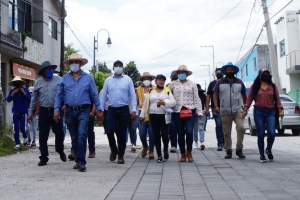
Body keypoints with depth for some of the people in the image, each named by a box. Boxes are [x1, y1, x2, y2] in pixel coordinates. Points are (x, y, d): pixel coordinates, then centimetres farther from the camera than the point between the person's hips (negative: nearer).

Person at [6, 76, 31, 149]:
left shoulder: (25, 89, 1)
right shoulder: (12, 90, 4)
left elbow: (29, 98, -9)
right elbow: (8, 99, -5)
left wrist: (23, 92, -16)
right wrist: (13, 93, -13)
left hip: (24, 112, -2)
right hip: (15, 112, 2)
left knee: (22, 128, -6)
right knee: (16, 128, -1)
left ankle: (25, 137, 26)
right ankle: (17, 143, 5)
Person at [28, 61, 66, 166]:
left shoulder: (58, 80, 2)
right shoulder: (38, 82, 7)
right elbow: (34, 99, 12)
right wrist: (31, 113, 12)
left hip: (56, 110, -1)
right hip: (44, 111, 1)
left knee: (59, 133, 2)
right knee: (43, 136, 2)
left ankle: (60, 151, 29)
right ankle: (44, 158, 12)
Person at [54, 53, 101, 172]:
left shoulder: (88, 78, 4)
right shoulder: (64, 78, 8)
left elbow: (94, 95, 6)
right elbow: (59, 95, 7)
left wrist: (98, 110, 4)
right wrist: (56, 110, -1)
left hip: (83, 111, -3)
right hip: (70, 112, 3)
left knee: (82, 136, -15)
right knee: (74, 138, 10)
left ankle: (81, 162, -13)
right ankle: (78, 160, 21)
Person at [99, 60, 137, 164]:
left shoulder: (128, 80, 3)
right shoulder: (108, 80, 6)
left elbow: (132, 95, 0)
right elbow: (103, 95, 7)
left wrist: (134, 110, -7)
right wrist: (101, 110, 2)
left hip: (123, 110, -1)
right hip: (111, 110, 1)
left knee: (122, 134, 4)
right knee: (109, 131, -7)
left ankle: (121, 155, 16)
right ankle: (114, 150, 19)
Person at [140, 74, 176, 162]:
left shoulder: (167, 91, 5)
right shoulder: (151, 91, 9)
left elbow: (174, 102, -5)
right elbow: (146, 104, 12)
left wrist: (164, 103, -20)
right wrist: (142, 115, 10)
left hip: (164, 116, -2)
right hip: (153, 116, 2)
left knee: (164, 134, -8)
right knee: (156, 136, 3)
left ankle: (165, 150, 21)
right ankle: (159, 155, 10)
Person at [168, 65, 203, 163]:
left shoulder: (192, 84, 8)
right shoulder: (173, 84, 8)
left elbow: (196, 98, 7)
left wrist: (200, 111, 2)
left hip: (190, 110, -1)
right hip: (177, 111, 1)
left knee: (189, 132, -13)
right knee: (180, 133, 4)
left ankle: (189, 153, 6)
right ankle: (183, 154, 17)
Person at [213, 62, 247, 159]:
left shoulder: (239, 82, 10)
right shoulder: (220, 82, 6)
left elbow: (244, 95, 16)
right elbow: (215, 94, 4)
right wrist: (216, 106, -8)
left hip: (238, 110, 0)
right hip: (225, 112, 0)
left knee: (241, 127, -18)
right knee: (227, 132, 4)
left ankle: (239, 149, -7)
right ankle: (228, 151, 15)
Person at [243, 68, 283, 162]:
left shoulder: (273, 86, 12)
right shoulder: (254, 87, 8)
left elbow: (277, 99, 7)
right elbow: (249, 99, 4)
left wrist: (280, 110, -2)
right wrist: (245, 109, -5)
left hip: (271, 112, 1)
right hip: (258, 112, -1)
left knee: (271, 133, -13)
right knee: (260, 134, 0)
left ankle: (269, 149, 16)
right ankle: (262, 155, 11)